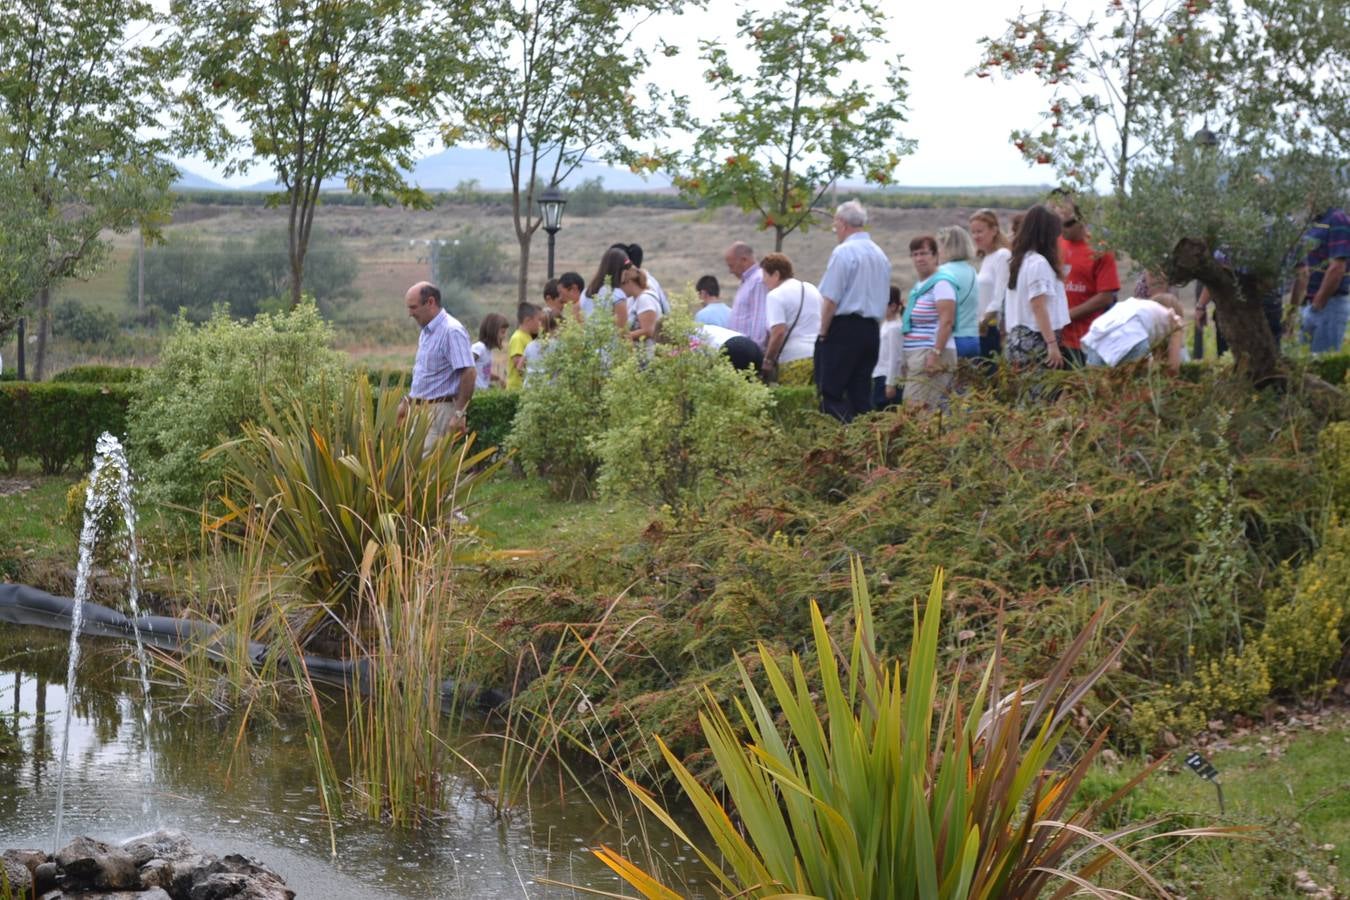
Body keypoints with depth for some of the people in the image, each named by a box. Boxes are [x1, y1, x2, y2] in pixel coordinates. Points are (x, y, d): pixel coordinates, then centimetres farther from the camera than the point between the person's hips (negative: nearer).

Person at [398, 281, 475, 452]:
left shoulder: (452, 331, -17)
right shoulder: (426, 332, 14)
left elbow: (468, 374, -22)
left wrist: (459, 414, -23)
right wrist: (406, 401, 23)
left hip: (439, 411, -9)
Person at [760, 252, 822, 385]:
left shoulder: (775, 295, -4)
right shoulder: (812, 289, 19)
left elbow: (779, 332, -14)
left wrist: (768, 361, -7)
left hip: (794, 360, -7)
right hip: (819, 356, 7)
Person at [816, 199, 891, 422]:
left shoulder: (843, 252, -11)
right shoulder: (880, 255, 14)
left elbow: (831, 299, -13)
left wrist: (823, 333, -5)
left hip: (844, 328, -8)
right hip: (872, 330, 8)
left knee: (830, 393, -7)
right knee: (861, 394, 9)